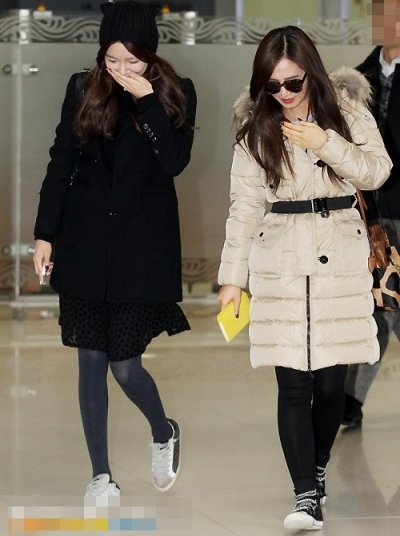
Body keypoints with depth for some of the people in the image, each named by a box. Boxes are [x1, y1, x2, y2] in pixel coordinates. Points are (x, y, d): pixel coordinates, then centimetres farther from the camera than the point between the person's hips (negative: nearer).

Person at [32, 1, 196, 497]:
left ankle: (164, 433, 28)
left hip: (142, 246, -2)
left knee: (125, 364, -4)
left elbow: (176, 160, -15)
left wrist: (147, 101, -20)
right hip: (85, 242, 2)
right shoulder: (83, 90, 2)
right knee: (91, 363, 4)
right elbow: (60, 164, 5)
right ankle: (101, 476, 14)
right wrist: (44, 234, 2)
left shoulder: (176, 94, -2)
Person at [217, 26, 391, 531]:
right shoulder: (256, 128, 2)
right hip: (281, 262, 0)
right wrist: (231, 277, -1)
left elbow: (377, 171, -3)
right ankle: (307, 495, -6)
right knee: (293, 382, -6)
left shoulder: (346, 109, 3)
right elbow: (245, 206, 2)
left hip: (341, 258, 0)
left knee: (331, 380, 2)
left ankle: (316, 468, 27)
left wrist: (325, 142, -15)